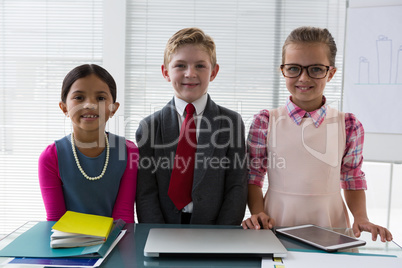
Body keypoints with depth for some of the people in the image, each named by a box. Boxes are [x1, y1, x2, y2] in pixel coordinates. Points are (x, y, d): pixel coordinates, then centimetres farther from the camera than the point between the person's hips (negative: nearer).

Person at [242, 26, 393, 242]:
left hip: (330, 226, 1)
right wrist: (257, 213, -9)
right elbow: (253, 177, 5)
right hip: (277, 227, -1)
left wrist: (361, 218, -1)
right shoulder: (265, 122, 2)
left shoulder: (348, 125, 5)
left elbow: (353, 181, 12)